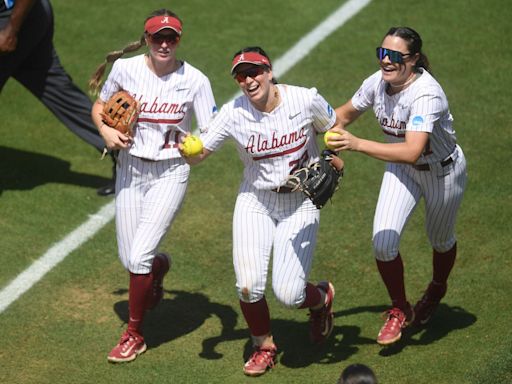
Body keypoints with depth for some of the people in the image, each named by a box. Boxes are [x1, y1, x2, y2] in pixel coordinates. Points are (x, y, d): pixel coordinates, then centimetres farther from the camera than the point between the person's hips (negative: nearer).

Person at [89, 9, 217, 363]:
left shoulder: (194, 80, -10)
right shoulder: (125, 68, -5)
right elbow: (99, 107, 11)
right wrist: (105, 130, -10)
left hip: (170, 173, -3)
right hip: (130, 170, 3)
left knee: (139, 256, -14)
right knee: (129, 259, 7)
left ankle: (134, 334, 6)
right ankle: (160, 265, 47)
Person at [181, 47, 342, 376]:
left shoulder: (306, 100, -15)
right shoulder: (234, 113, -13)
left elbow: (334, 129, 4)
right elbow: (197, 155, -15)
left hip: (301, 205, -1)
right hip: (255, 203, 2)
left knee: (288, 294, -9)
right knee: (248, 286, -11)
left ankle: (322, 297, 29)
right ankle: (264, 346, 20)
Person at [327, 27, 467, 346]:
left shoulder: (426, 94, -38)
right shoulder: (377, 83, -18)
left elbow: (411, 152, -50)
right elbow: (345, 114, 4)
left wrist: (358, 144, -56)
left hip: (443, 172, -4)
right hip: (401, 170, 4)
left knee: (441, 240, 20)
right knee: (383, 244, -9)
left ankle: (437, 290, 53)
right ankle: (400, 310, 15)